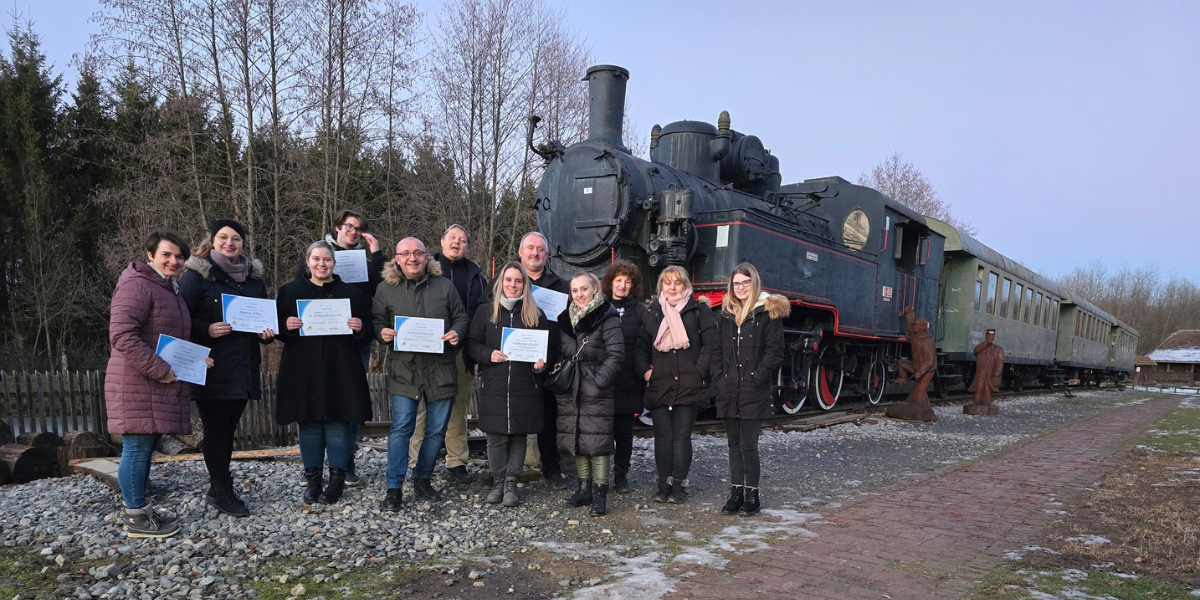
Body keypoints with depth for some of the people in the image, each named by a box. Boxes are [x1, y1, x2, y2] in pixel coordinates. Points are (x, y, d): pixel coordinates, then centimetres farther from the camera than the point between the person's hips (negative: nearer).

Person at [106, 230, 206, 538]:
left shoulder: (170, 288, 18)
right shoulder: (137, 285, -13)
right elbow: (122, 335, -22)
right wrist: (159, 370, -22)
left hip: (160, 385, 9)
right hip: (137, 383, -9)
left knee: (145, 446, 14)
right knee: (137, 446, -4)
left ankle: (137, 509, 23)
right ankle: (135, 517, 5)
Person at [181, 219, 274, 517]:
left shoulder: (254, 277, 12)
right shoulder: (196, 276, -5)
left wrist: (267, 333, 2)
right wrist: (207, 330, -24)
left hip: (243, 367, 5)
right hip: (211, 369, -5)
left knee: (227, 427, 13)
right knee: (216, 429, 2)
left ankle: (218, 489, 25)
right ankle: (222, 491, 13)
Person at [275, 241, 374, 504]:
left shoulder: (351, 293, 6)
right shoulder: (290, 291, 7)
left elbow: (367, 329, 7)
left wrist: (360, 327, -14)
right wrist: (286, 325, -15)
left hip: (340, 370, -1)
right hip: (303, 370, 1)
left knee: (338, 422, 1)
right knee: (309, 423, 6)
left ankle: (337, 478, 13)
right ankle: (312, 478, 18)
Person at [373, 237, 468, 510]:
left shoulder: (444, 285, 7)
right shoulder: (386, 289, 4)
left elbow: (460, 318, 11)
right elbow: (376, 320, 10)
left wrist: (457, 333, -10)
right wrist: (382, 332, -12)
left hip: (441, 368, 2)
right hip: (404, 368, -2)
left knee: (437, 429, 8)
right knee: (401, 427, -7)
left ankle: (422, 479, 26)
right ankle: (394, 487, 4)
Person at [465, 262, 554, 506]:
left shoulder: (536, 314, 8)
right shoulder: (485, 312, 7)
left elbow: (550, 346, 12)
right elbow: (472, 344, 5)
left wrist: (543, 361, -8)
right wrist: (488, 355, -13)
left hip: (526, 386, 1)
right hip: (494, 385, 0)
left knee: (519, 435, 4)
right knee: (496, 437, 2)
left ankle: (511, 484, 14)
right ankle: (498, 483, 17)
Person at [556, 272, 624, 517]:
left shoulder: (607, 318, -6)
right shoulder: (566, 318, 14)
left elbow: (616, 354, -11)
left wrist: (599, 380, -17)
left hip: (596, 392, -6)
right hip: (570, 390, 7)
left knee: (598, 441, -7)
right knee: (576, 439, 11)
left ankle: (600, 494, 0)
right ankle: (584, 489, 22)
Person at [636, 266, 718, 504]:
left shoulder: (699, 310, 5)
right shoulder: (652, 312, 13)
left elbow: (711, 344, 1)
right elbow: (641, 346, 16)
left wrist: (701, 372, -8)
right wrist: (645, 370, 3)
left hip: (689, 385, -2)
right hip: (659, 385, 2)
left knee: (682, 437, -1)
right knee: (663, 437, 4)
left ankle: (679, 485, 9)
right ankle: (664, 485, 13)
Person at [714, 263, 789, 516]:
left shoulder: (768, 312, -3)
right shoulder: (726, 314, 14)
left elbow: (774, 352, -7)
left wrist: (756, 379, -13)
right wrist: (721, 378, 5)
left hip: (754, 392, -5)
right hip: (729, 391, 5)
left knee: (748, 444, -3)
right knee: (734, 443, 11)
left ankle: (751, 494, 10)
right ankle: (736, 492, 20)